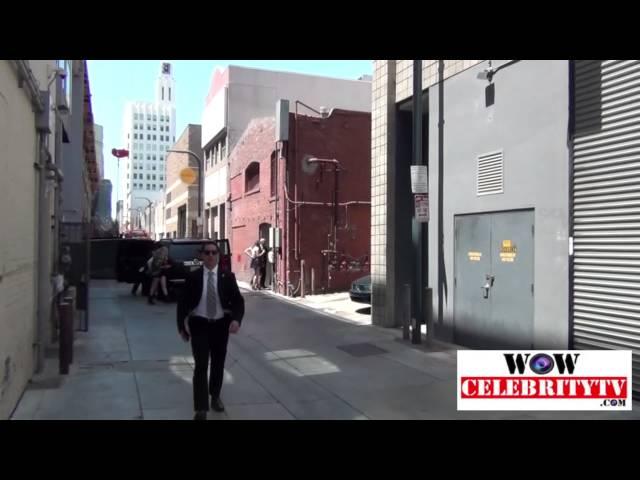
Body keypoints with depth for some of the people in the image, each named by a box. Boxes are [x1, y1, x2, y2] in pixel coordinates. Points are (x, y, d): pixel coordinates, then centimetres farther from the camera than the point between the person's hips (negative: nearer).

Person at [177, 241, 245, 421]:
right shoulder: (193, 277, -5)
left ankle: (215, 396, 39)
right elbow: (183, 302, -1)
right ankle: (201, 408, -1)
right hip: (199, 325, -2)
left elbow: (238, 300, -5)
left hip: (221, 325, 2)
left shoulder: (227, 276, -2)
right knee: (201, 366, -7)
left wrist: (236, 319, -22)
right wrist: (182, 326, -5)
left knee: (218, 363, 16)